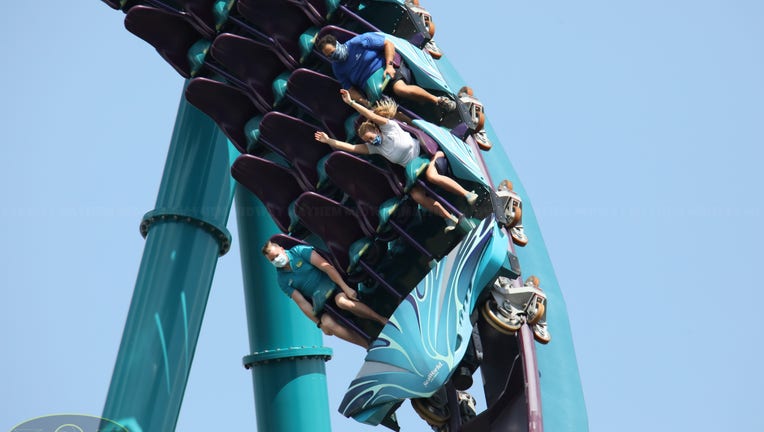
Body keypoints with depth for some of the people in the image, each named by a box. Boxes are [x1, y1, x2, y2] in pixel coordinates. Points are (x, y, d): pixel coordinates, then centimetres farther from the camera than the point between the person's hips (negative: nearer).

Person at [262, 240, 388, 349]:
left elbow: (326, 266, -13)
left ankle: (384, 321, -25)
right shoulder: (282, 280, 1)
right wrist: (319, 323, -11)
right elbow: (302, 302, -3)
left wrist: (345, 287, -21)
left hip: (331, 283, -2)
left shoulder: (299, 251, -7)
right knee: (328, 323, -27)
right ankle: (370, 346, -26)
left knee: (342, 301, -35)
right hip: (318, 302, 2)